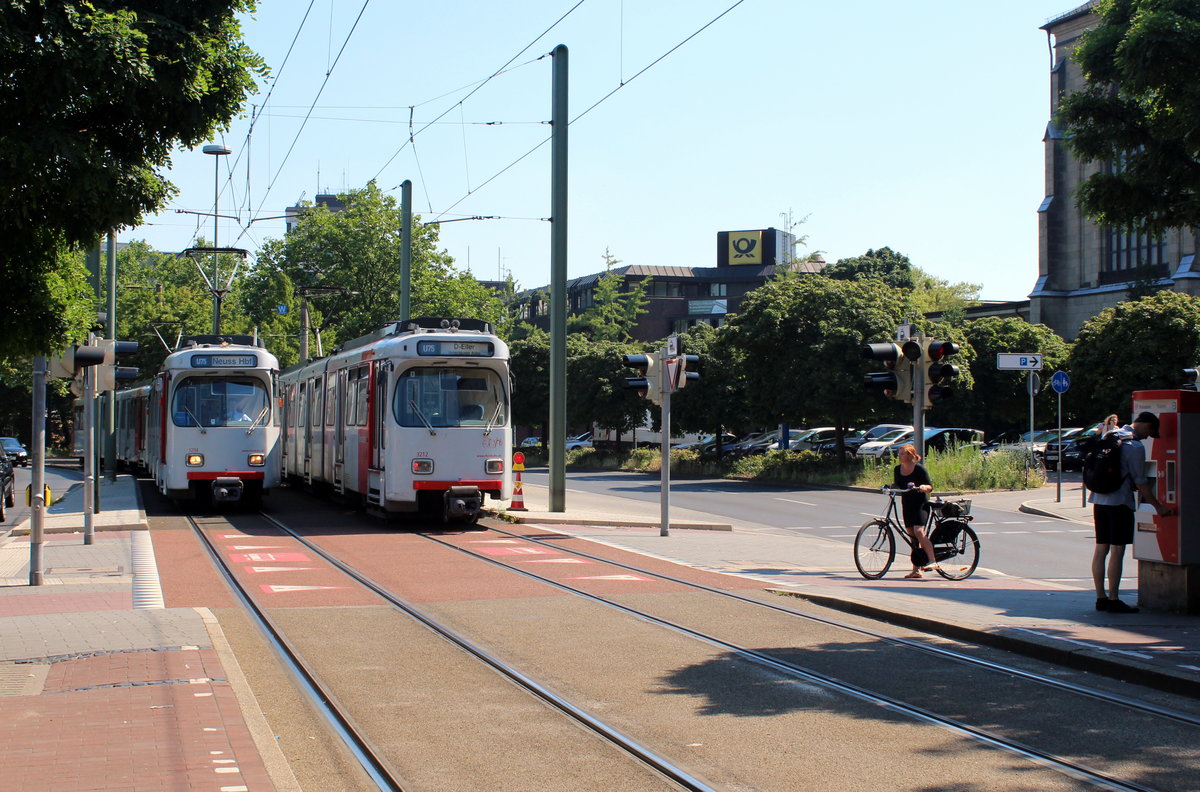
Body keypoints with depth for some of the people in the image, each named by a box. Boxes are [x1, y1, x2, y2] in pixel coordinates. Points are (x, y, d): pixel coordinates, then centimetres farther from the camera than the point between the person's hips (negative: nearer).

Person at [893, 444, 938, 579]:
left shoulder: (919, 468, -9)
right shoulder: (897, 469, 8)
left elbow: (930, 486, -8)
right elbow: (897, 485, 18)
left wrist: (924, 487, -29)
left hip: (920, 504, -6)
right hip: (907, 505, 6)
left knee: (919, 531, -23)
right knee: (912, 536, 8)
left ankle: (932, 560, -18)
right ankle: (916, 569, 11)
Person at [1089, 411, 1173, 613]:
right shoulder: (1134, 446, -13)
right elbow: (1140, 482, -12)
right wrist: (1158, 506, -3)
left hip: (1099, 500, 8)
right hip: (1119, 503, -8)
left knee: (1100, 549, 8)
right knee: (1117, 551, -5)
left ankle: (1101, 598, 12)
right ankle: (1113, 600, -4)